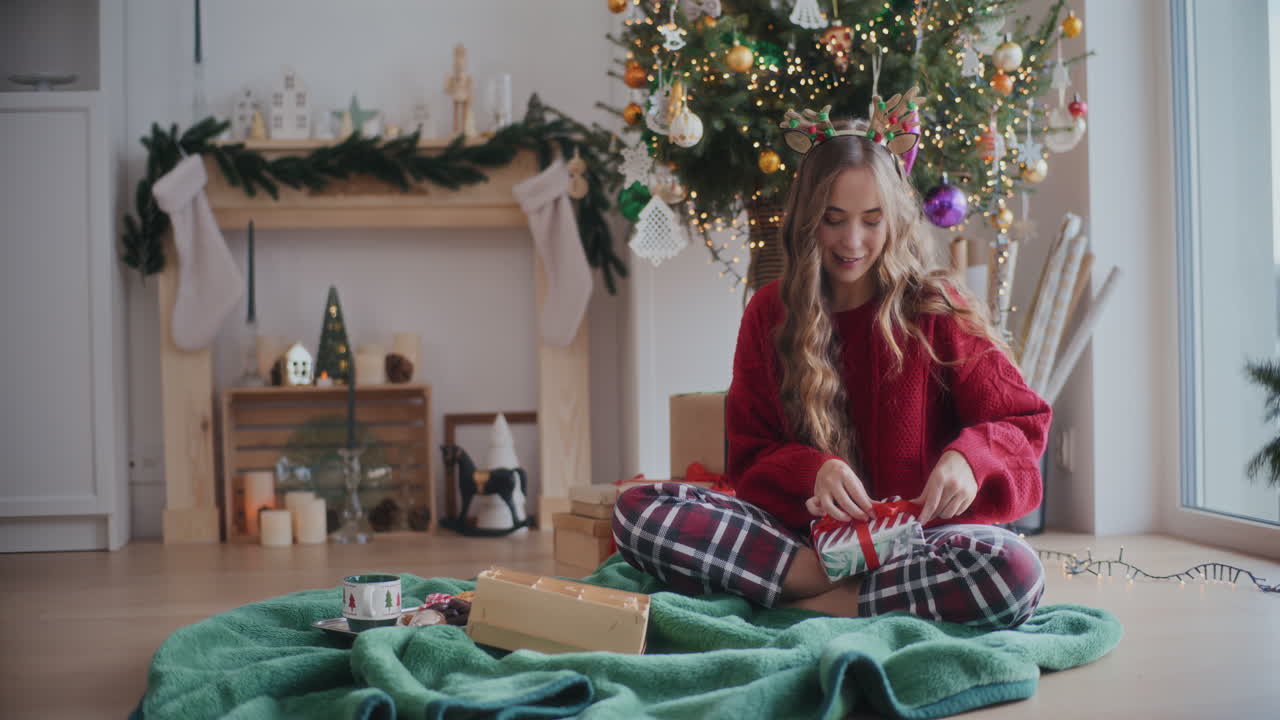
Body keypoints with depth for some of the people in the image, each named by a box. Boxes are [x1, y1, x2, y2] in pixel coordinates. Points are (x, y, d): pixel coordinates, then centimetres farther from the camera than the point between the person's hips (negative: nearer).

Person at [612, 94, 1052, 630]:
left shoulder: (935, 310, 4)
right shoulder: (770, 315, 9)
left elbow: (1023, 421, 4)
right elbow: (750, 454, 8)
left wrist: (968, 457, -20)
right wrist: (812, 469, -16)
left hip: (912, 533, -1)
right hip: (800, 531, 2)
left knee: (1015, 571, -36)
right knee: (638, 510, -23)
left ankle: (812, 603, -23)